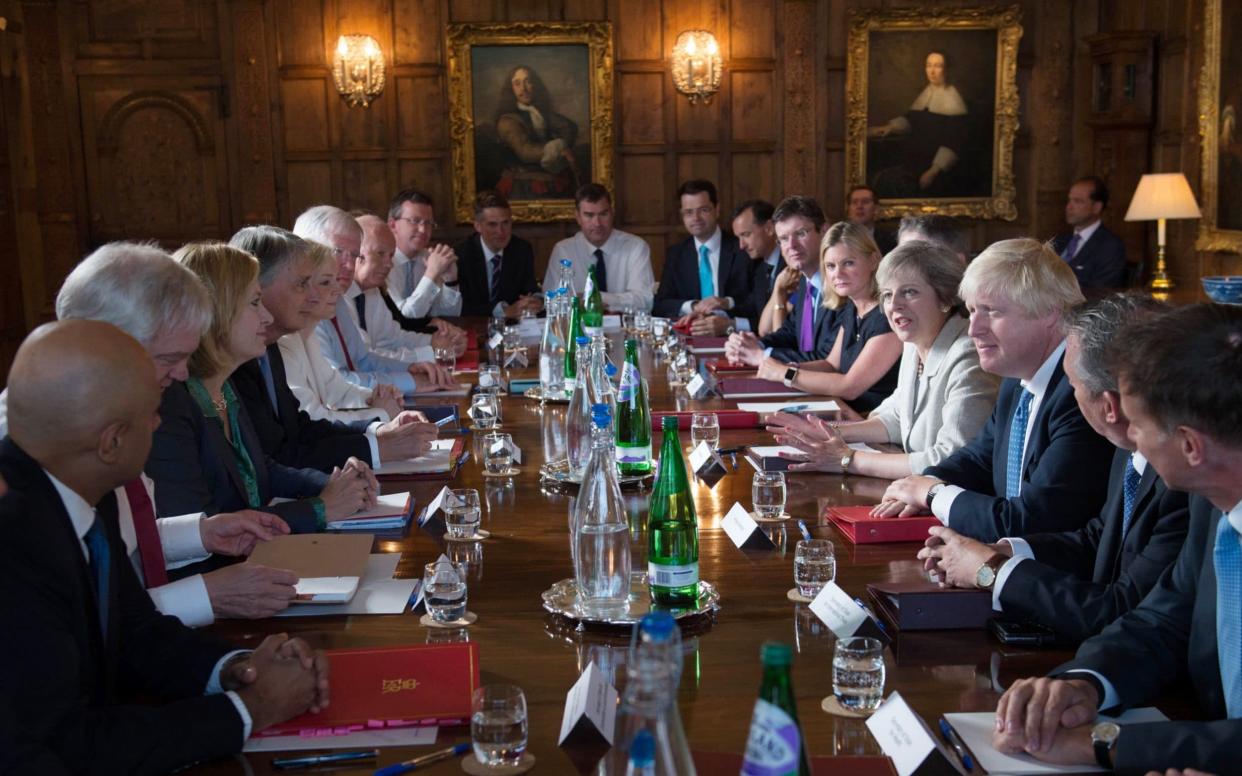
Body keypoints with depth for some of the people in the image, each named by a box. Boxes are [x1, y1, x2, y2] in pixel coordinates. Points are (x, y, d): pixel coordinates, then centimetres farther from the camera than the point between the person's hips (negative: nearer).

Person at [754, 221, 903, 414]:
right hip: (851, 413, 7)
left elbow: (850, 387, -20)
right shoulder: (849, 308, 7)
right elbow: (832, 365, 16)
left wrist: (784, 374, -13)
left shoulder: (888, 313, -18)